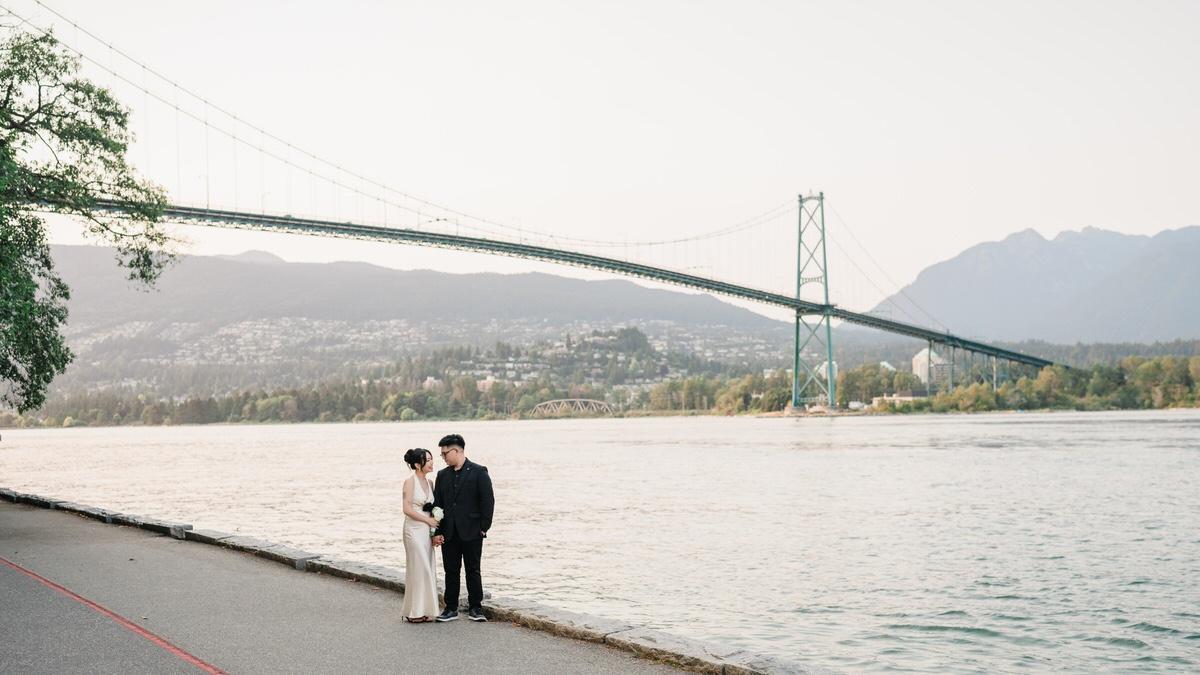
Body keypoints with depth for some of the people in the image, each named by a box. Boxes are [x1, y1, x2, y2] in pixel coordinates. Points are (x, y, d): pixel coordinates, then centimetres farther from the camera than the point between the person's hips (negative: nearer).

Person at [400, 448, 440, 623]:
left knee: (428, 569, 7)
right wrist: (428, 520, -12)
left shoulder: (429, 482, 11)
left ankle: (424, 610, 14)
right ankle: (414, 612, 4)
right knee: (418, 569, -4)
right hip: (414, 530, -7)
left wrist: (434, 531, 7)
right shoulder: (410, 482, -10)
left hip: (427, 531, 7)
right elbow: (407, 509, -16)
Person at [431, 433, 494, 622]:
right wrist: (437, 532, 2)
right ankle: (451, 608, 14)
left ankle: (475, 608, 12)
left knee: (473, 570, 3)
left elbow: (488, 501, -6)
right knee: (451, 571, 7)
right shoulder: (442, 475, 10)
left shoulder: (479, 472, -4)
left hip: (471, 532, -4)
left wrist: (484, 528, -10)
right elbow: (437, 505, 8)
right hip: (449, 533, 4)